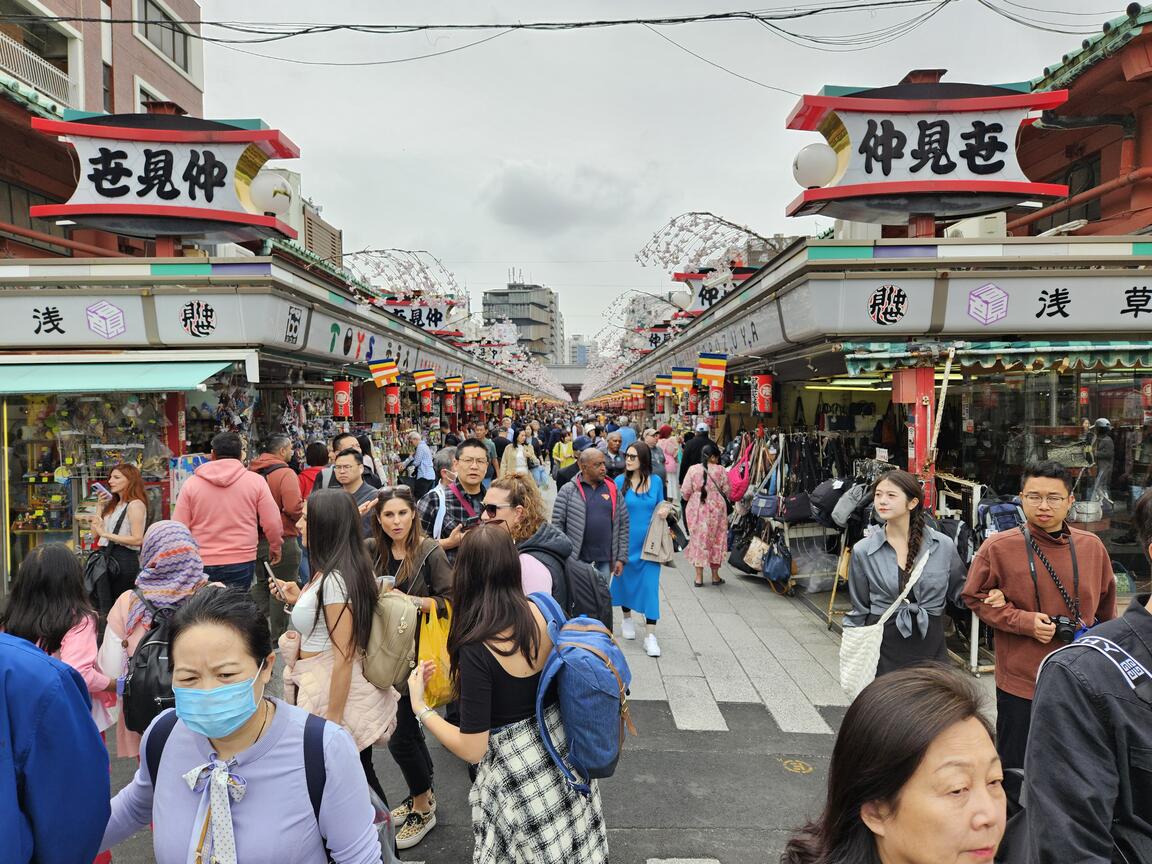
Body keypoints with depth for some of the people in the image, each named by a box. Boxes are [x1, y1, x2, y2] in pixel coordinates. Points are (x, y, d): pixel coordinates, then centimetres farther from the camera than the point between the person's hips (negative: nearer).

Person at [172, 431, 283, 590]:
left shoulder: (191, 483, 1)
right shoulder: (256, 480, -3)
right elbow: (272, 523, -2)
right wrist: (275, 546, 16)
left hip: (201, 564, 1)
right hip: (241, 562, -1)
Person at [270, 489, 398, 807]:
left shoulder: (334, 579, -23)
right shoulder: (331, 572, 7)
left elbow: (344, 656, -23)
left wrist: (332, 721, -19)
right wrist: (299, 600, 10)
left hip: (335, 693, -9)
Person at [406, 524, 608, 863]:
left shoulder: (476, 649, -28)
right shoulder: (543, 610, -12)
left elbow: (472, 749, -22)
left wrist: (419, 706, -11)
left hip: (517, 767, -5)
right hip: (560, 744, 5)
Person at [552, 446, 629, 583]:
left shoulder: (612, 490, 5)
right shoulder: (567, 490, -4)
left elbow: (623, 525, 8)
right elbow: (557, 525, -4)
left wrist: (621, 557, 5)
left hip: (605, 561, 3)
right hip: (576, 559, -3)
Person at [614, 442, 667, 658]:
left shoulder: (656, 482, -1)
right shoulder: (619, 482, -6)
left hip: (649, 543, 0)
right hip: (626, 542, 0)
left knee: (650, 586, -4)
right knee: (625, 580, 15)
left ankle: (650, 636, 0)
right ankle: (627, 618, 41)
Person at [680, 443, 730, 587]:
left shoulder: (693, 469, -5)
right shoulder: (721, 471, -6)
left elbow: (685, 492, -4)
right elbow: (727, 491, -1)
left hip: (696, 510, 1)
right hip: (716, 510, -1)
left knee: (698, 540, 9)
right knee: (716, 540, 12)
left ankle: (699, 577, 9)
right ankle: (715, 576, 20)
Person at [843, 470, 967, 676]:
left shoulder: (943, 545, -2)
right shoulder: (863, 551, -3)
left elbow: (959, 591, 13)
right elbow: (859, 610, 5)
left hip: (930, 645, 1)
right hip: (883, 646, -1)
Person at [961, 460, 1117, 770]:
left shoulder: (1092, 546, -1)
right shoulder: (998, 547, -12)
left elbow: (1106, 605, 12)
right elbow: (975, 596, -4)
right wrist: (1024, 621, -16)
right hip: (1020, 682, -3)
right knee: (1015, 770, 12)